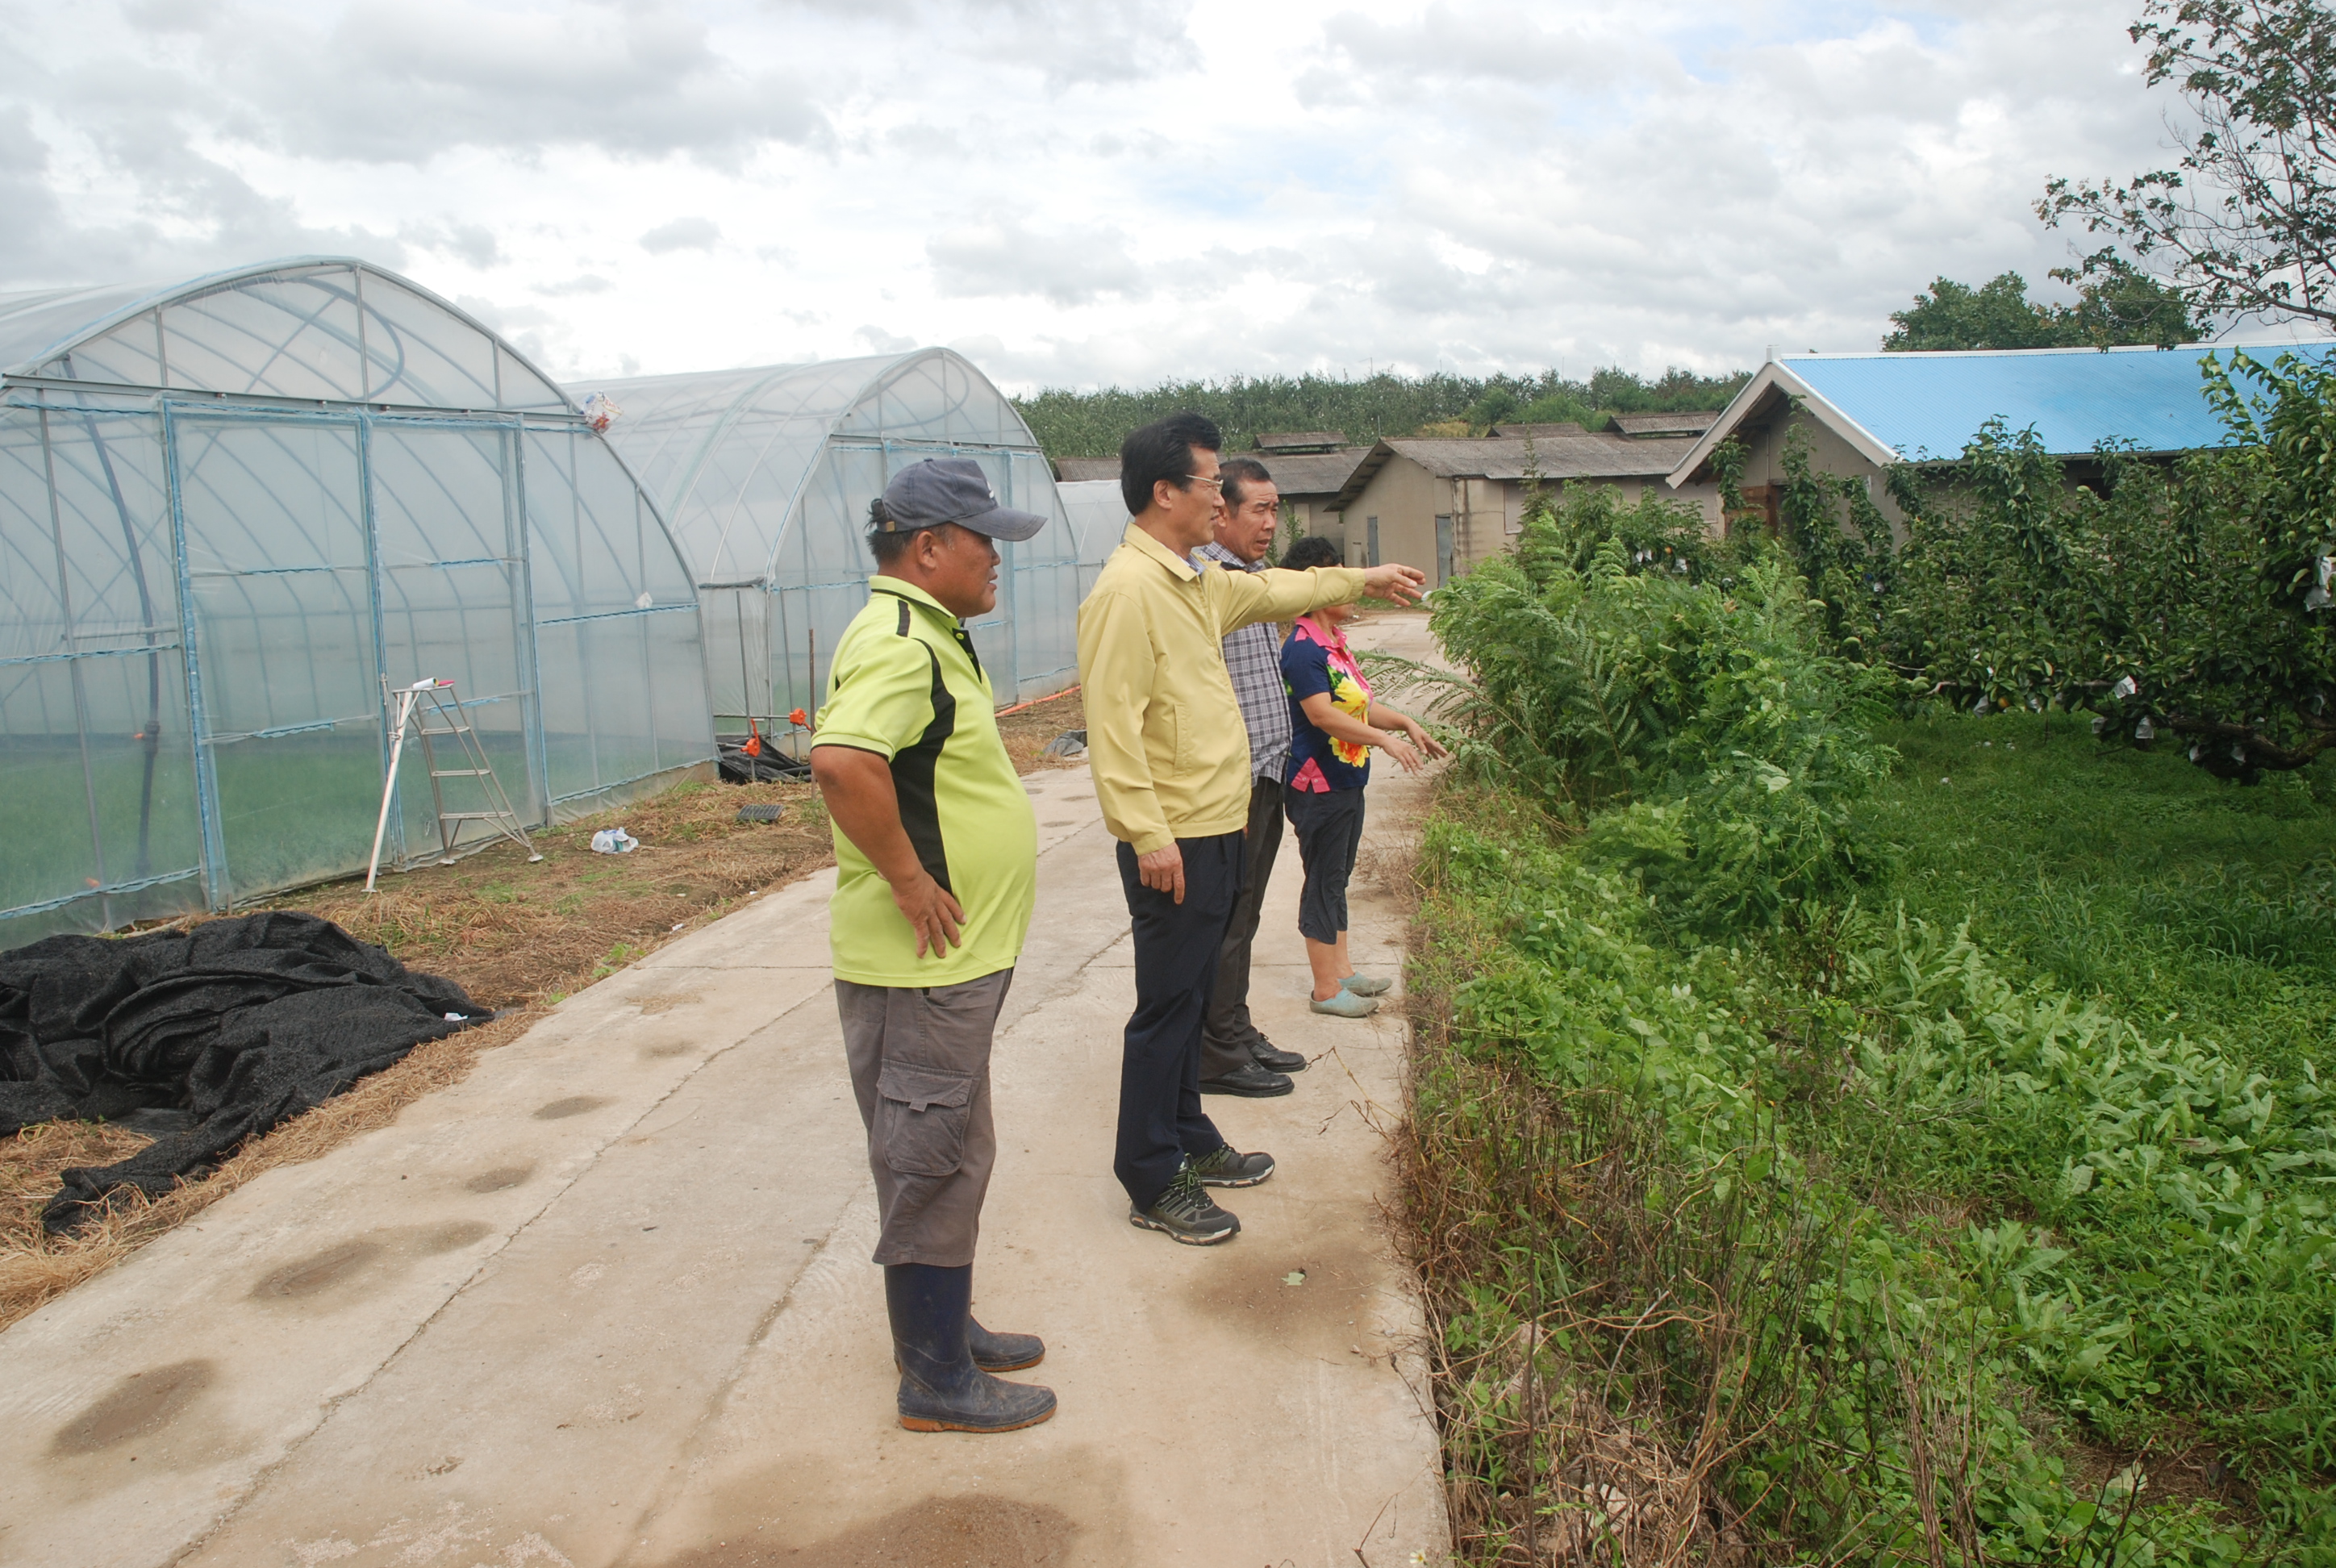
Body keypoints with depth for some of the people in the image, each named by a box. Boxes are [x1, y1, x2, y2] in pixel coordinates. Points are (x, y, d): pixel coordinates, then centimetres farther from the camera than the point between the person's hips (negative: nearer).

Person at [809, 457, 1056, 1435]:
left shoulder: (926, 636, 13)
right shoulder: (897, 643, -21)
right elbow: (842, 761, -37)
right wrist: (910, 881, -28)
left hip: (956, 960, 10)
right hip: (921, 965, -10)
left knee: (950, 1159, 21)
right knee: (933, 1166, 2)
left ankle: (946, 1327, 36)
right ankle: (937, 1381, 16)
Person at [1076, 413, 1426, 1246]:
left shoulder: (1192, 582, 12)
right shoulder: (1129, 589, -18)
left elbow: (1270, 591, 32)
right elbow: (1114, 725, -23)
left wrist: (1363, 579, 37)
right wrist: (1151, 837, -24)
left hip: (1215, 831, 10)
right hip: (1174, 844, -10)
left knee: (1190, 998, 20)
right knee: (1166, 1008, 0)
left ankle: (1189, 1140, 34)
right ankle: (1153, 1184, 11)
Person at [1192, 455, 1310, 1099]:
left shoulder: (1254, 575, 15)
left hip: (1266, 776, 9)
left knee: (1241, 919, 17)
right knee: (1225, 923, 0)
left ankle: (1238, 1034, 28)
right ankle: (1220, 1054, 10)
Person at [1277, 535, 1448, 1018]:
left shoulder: (1334, 643, 12)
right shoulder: (1303, 648, -18)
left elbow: (1359, 706, 18)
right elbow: (1322, 714, -27)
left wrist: (1406, 723, 8)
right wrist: (1384, 740, -28)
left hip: (1345, 781, 10)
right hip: (1318, 784, -10)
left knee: (1337, 878, 17)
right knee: (1324, 880, -2)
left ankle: (1341, 971, 28)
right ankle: (1326, 989, 7)